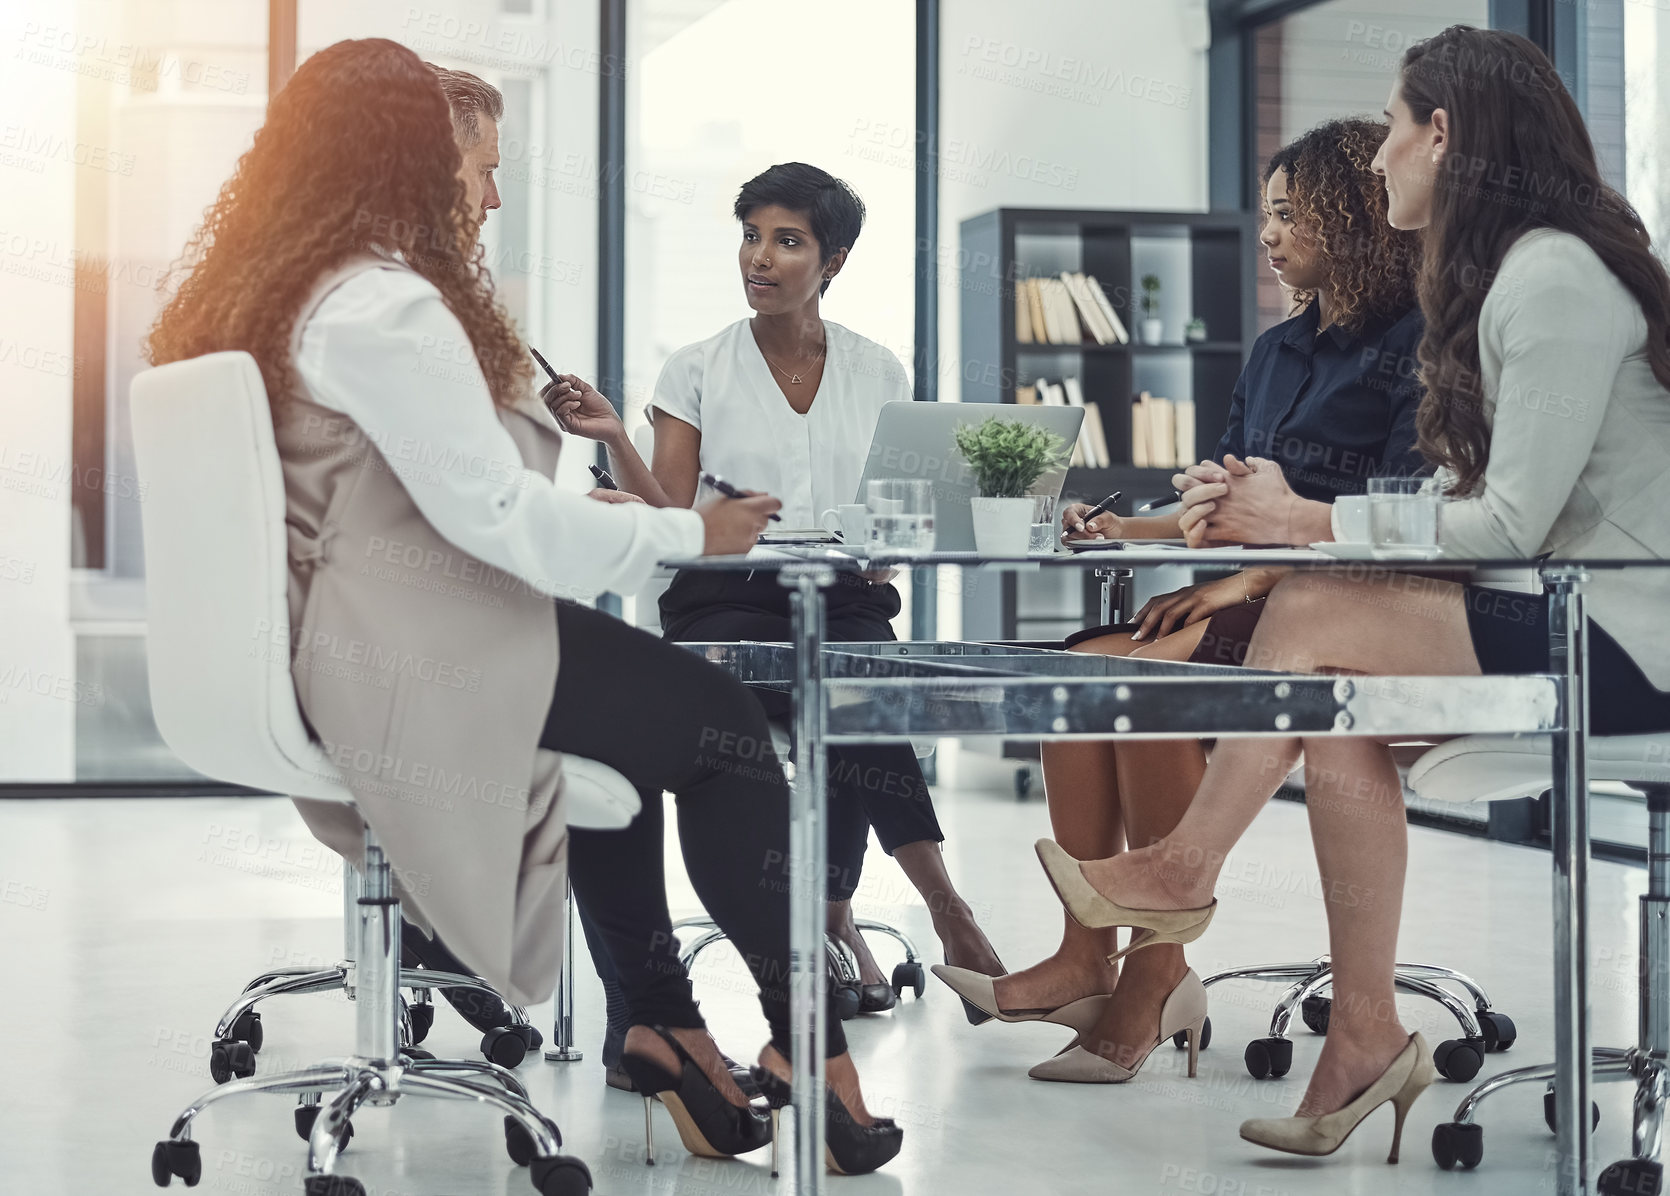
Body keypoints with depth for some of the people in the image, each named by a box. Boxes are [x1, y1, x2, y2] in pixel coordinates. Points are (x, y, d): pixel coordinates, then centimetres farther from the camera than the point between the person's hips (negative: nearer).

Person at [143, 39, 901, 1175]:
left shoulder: (259, 293, 13)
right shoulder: (386, 309, -19)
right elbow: (496, 517, -23)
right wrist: (689, 530, -13)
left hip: (330, 651, 11)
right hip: (420, 668, -11)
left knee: (644, 709, 24)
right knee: (728, 727, 0)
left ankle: (662, 1023, 23)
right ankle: (810, 1050, 8)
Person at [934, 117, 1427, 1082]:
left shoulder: (1414, 347, -6)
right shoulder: (1278, 351, 21)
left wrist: (1255, 575, -21)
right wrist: (1127, 530, 6)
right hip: (1254, 599, 8)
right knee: (1081, 666, -17)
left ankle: (1158, 975, -23)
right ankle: (1085, 959, -22)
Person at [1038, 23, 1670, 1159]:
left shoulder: (1555, 279, -16)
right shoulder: (1509, 275, 16)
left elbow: (1510, 526, -21)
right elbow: (1470, 506, 11)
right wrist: (1289, 518, -1)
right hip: (1557, 621, 9)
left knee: (1312, 614, -17)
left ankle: (1183, 871, 3)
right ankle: (1365, 1040, -6)